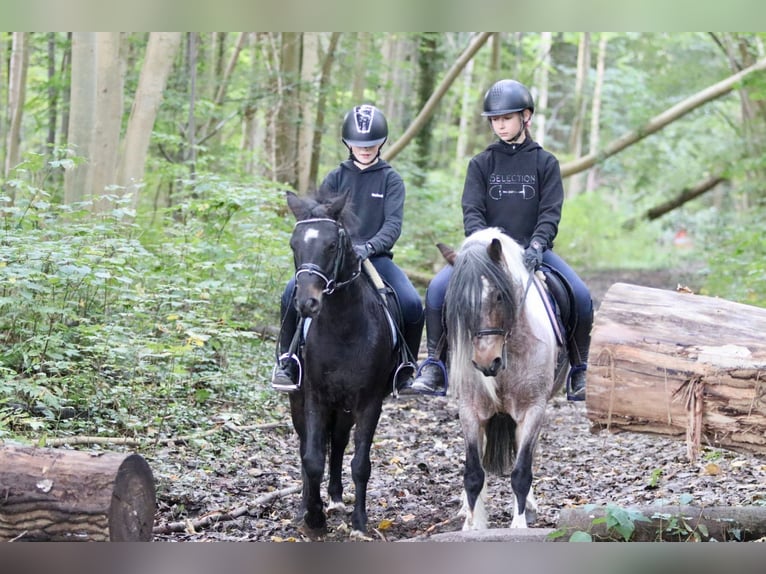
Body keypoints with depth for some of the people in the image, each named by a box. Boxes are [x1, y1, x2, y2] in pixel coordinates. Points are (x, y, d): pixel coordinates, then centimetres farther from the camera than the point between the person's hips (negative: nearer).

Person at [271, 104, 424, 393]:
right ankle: (286, 362, -6)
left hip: (376, 257, -1)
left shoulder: (390, 179, 7)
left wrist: (368, 247, -26)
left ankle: (405, 372, -4)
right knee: (292, 293, -25)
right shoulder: (336, 177, 12)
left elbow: (393, 224, -7)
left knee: (412, 304, -26)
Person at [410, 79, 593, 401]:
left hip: (533, 250, -1)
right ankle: (434, 365, -11)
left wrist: (536, 245, -21)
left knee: (580, 295, -24)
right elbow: (472, 211, 0)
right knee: (438, 288, -24)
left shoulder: (545, 163, 7)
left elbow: (551, 212, -3)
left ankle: (578, 371, -6)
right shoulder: (481, 164, 9)